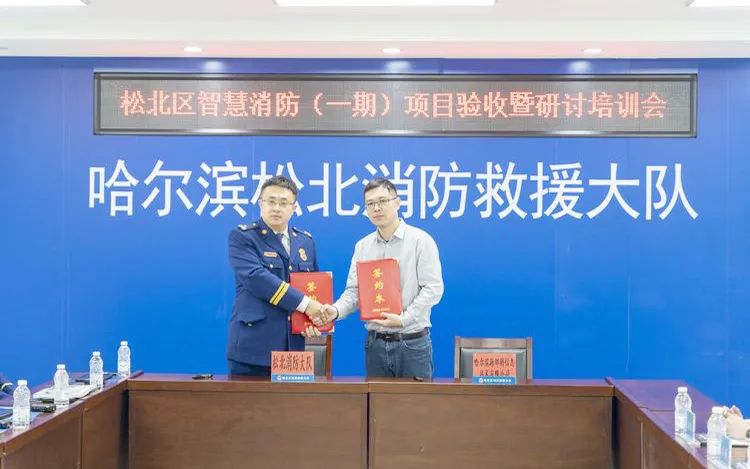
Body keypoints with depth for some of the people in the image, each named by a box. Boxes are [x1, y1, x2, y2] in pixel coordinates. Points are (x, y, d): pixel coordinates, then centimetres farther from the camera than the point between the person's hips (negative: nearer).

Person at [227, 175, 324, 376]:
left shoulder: (306, 241, 15)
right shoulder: (242, 236, -3)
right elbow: (254, 277, -17)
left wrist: (318, 315, 0)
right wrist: (304, 303, -18)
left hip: (294, 345, 5)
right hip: (252, 346, -5)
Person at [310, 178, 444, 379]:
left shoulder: (421, 240, -4)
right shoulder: (362, 246, 9)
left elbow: (433, 288, -10)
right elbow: (354, 291, 6)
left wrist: (404, 319, -19)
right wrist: (336, 311, -14)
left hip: (412, 342, -4)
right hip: (375, 343, 4)